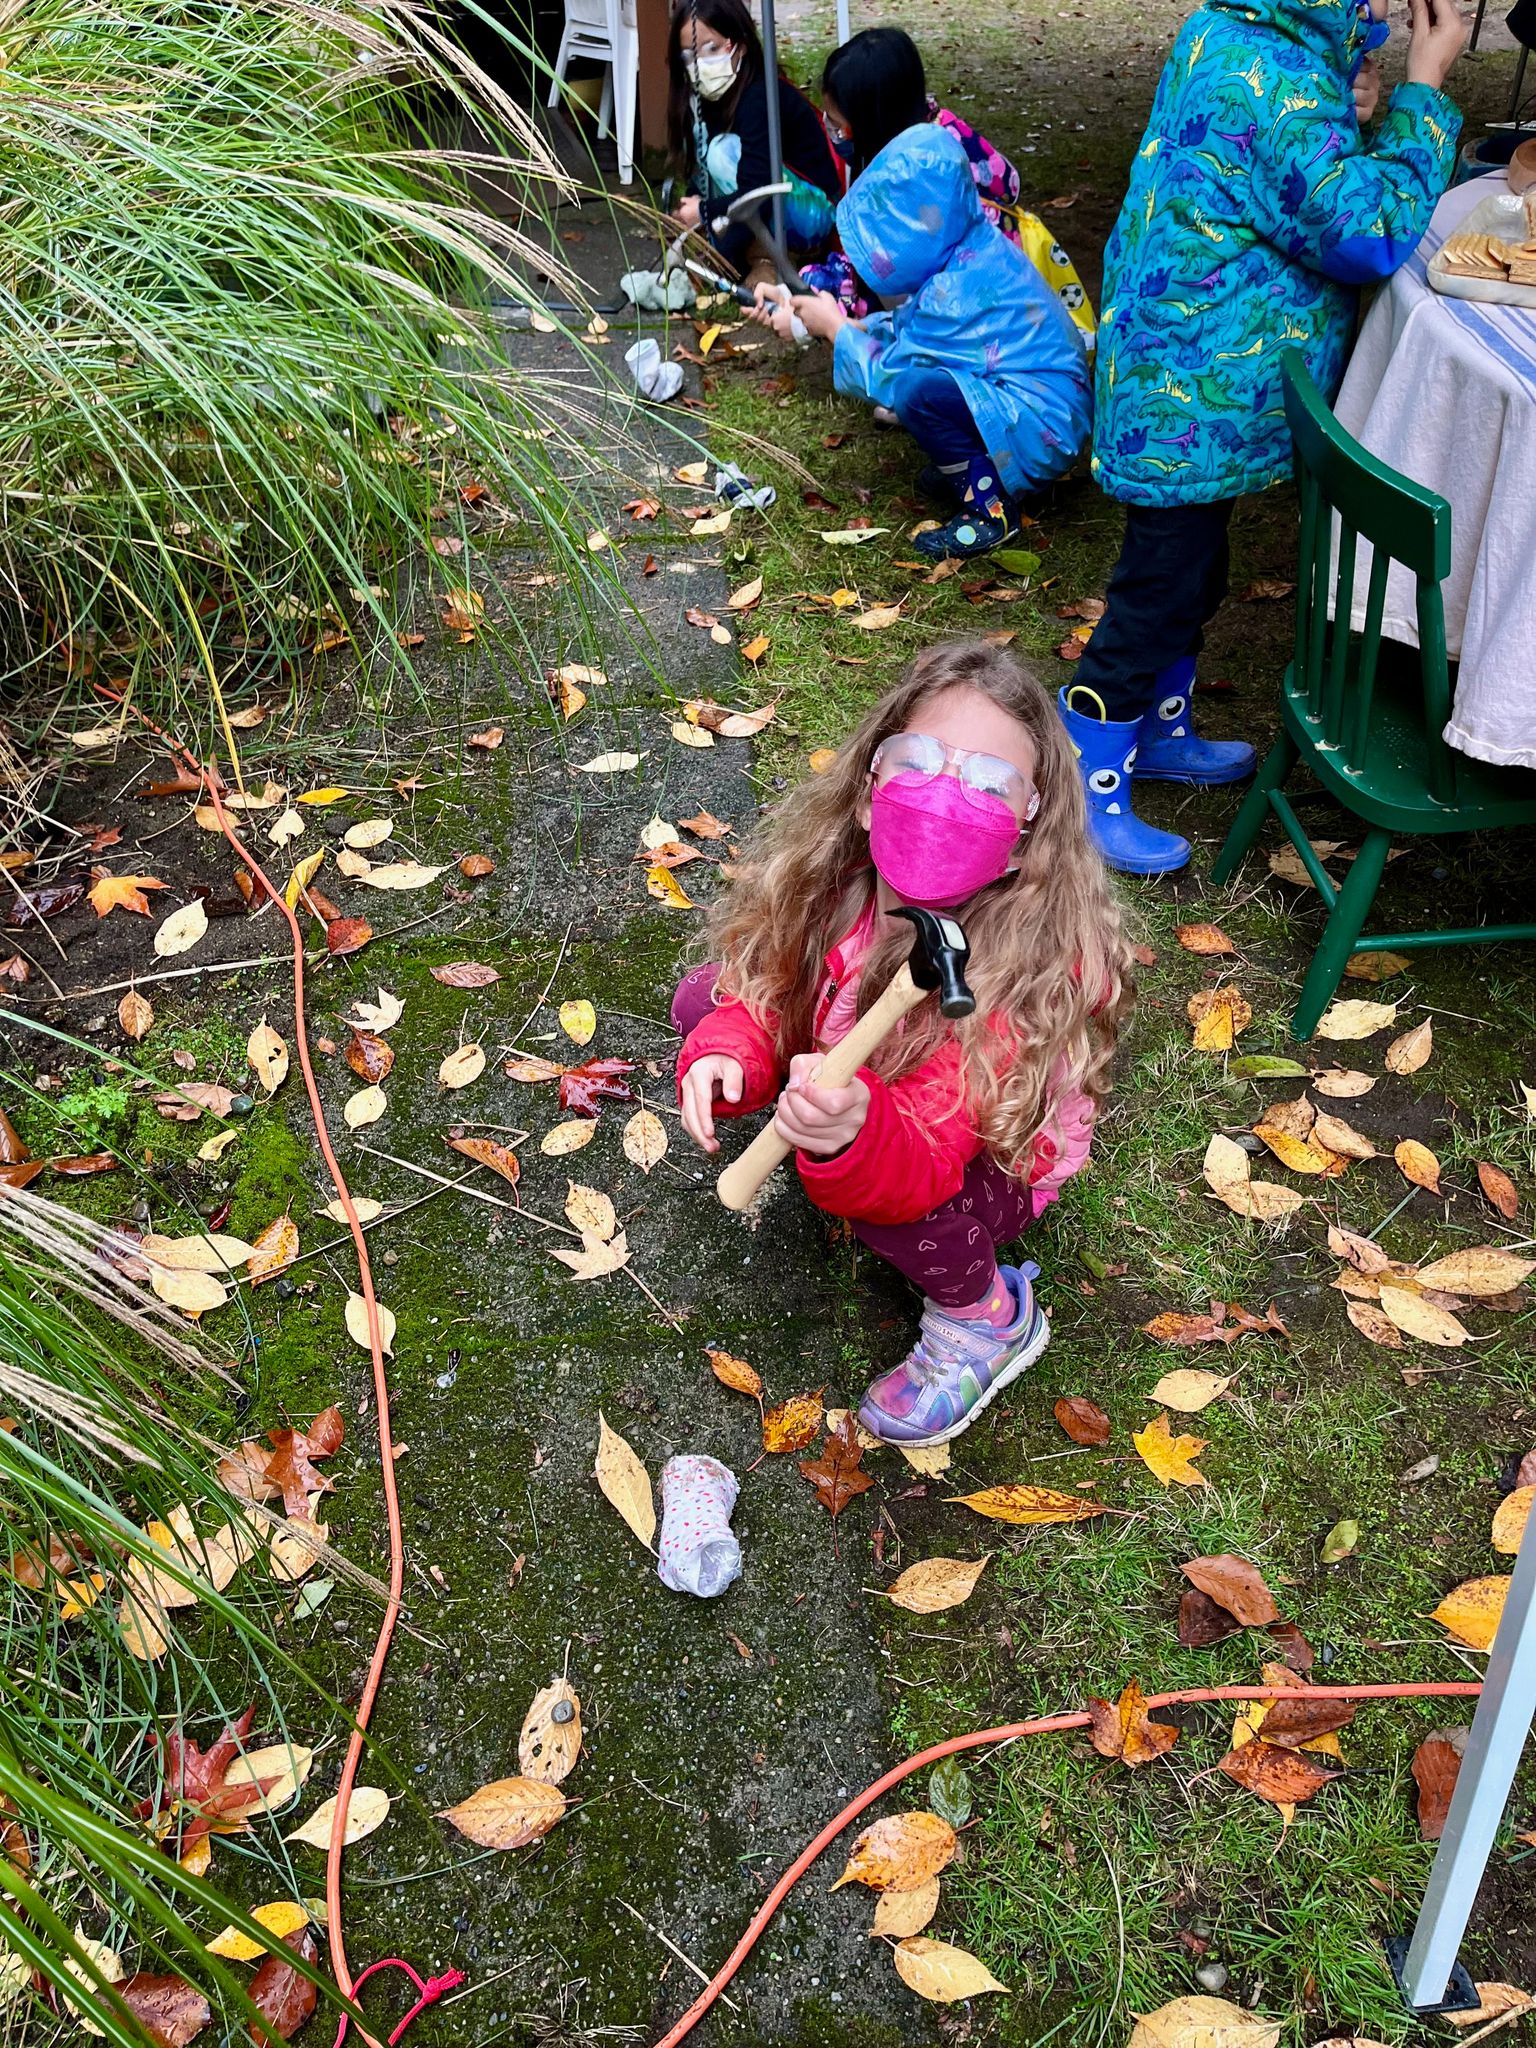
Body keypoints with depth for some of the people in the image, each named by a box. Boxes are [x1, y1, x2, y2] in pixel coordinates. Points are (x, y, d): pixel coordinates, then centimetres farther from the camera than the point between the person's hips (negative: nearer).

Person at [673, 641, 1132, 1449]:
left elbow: (924, 1164, -46)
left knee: (881, 1186, -38)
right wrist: (726, 1054, -32)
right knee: (706, 998, -2)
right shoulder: (836, 876, -24)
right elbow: (765, 990, -9)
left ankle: (988, 1319, -5)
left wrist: (854, 1134, -69)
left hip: (992, 1160, -6)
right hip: (855, 1084, 6)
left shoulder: (1022, 965, -41)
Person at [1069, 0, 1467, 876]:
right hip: (1196, 402, -10)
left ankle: (1161, 732, 42)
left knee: (1190, 578, 23)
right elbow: (1368, 233, -25)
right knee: (1157, 600, 1)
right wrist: (1425, 90, -16)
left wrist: (1353, 115, 0)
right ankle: (1088, 794, 14)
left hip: (1183, 383, 10)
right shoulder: (1272, 81, -25)